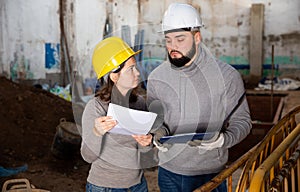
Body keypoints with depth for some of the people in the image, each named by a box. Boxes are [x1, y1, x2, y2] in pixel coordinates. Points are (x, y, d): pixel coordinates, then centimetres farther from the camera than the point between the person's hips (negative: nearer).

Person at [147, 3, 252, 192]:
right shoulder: (157, 77, -3)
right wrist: (159, 131, -14)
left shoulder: (227, 76, -11)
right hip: (168, 172, 2)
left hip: (210, 174, -2)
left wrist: (223, 139, -23)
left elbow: (241, 120, -4)